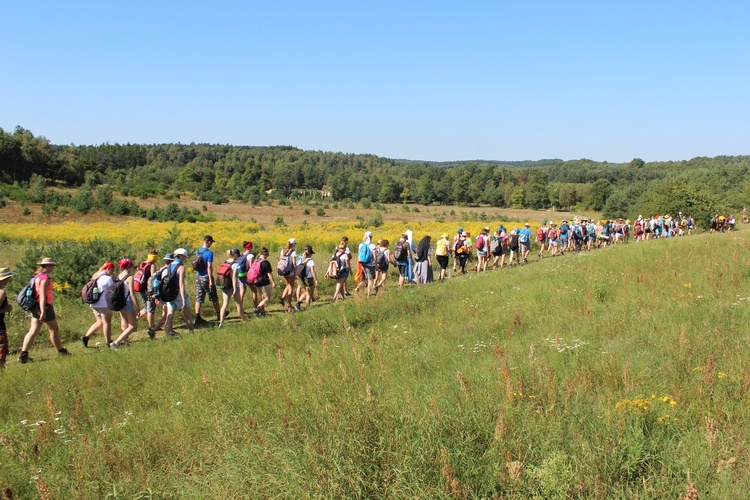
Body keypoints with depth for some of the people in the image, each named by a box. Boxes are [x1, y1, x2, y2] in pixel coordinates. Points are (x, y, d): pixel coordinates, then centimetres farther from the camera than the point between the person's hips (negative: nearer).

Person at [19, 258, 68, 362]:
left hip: (36, 307, 9)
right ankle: (61, 351, 16)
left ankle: (23, 354, -1)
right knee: (54, 329, 5)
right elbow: (42, 296, -22)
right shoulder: (45, 277, -16)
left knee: (33, 331, 6)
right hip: (44, 306, -9)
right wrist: (43, 312, -26)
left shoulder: (37, 276, 12)